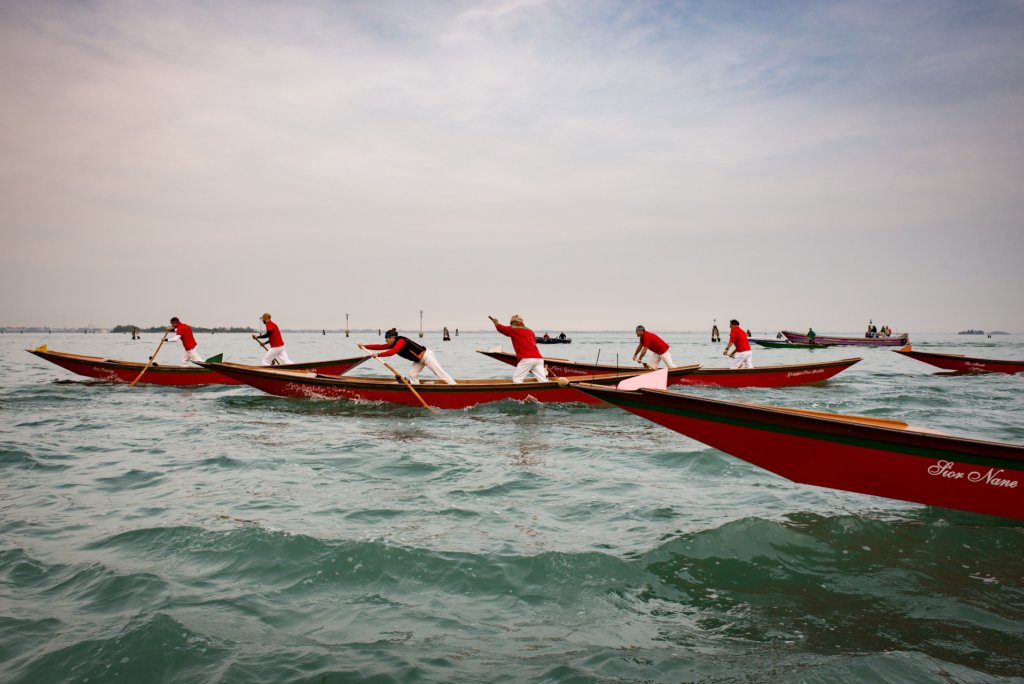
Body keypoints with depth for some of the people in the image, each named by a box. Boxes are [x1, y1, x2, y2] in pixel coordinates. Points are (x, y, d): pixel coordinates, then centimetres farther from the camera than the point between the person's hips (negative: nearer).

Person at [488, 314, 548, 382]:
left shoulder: (513, 329, 8)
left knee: (516, 379, 1)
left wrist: (495, 322, 42)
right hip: (538, 358, 6)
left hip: (527, 359, -6)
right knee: (543, 380, 1)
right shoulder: (530, 331, 23)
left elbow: (500, 328, 22)